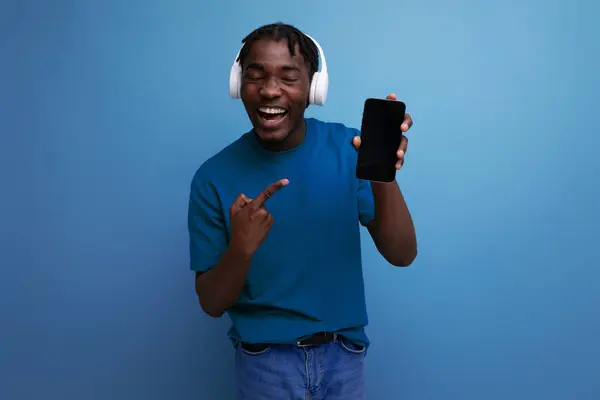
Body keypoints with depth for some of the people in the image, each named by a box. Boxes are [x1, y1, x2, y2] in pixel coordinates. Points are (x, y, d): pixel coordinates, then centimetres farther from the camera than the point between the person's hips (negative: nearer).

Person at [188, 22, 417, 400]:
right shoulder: (214, 177, -12)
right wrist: (241, 248, -28)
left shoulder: (348, 149, -10)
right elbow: (212, 304, -8)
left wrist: (384, 177, -30)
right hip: (266, 361, -1)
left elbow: (402, 255, -13)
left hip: (343, 354, 2)